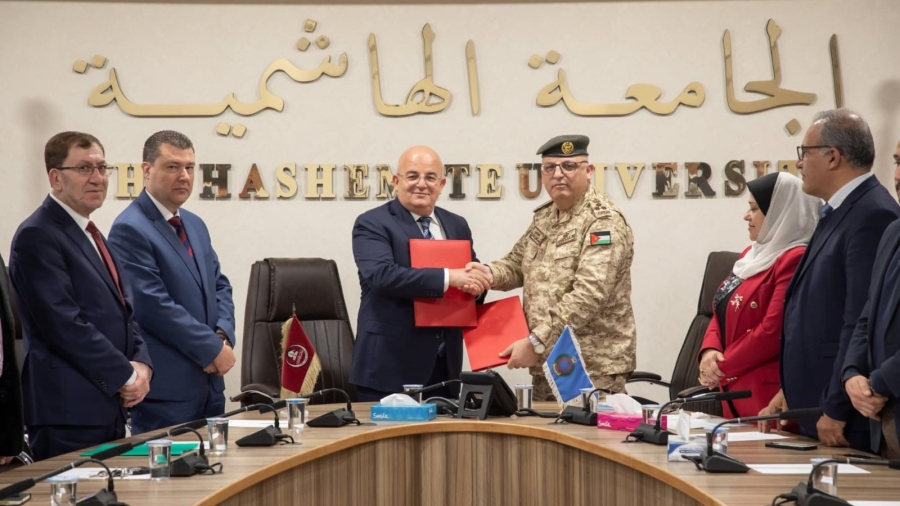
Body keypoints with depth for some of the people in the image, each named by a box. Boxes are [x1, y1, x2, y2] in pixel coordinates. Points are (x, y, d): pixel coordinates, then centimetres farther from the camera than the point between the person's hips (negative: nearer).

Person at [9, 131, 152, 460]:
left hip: (109, 407, 9)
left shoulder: (91, 236, 19)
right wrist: (125, 376, -12)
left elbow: (123, 313, 20)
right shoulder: (38, 236, -10)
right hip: (68, 414, -9)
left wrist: (141, 364, 1)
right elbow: (64, 324, -18)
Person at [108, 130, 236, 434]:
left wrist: (223, 336, -3)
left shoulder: (195, 225, 15)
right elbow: (155, 305, -19)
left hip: (209, 381, 8)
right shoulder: (130, 230, -13)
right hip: (165, 388, -8)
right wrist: (212, 348, -13)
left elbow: (219, 286, 17)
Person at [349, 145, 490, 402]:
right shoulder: (372, 224, -6)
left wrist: (475, 283, -9)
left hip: (444, 362, 6)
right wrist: (448, 277, -27)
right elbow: (382, 275, -22)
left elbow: (475, 273, 17)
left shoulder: (457, 225, 14)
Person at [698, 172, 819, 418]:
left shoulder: (795, 259, -14)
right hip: (736, 391, 9)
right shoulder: (753, 254, 16)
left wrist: (722, 368, -10)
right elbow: (723, 312, 17)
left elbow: (773, 331, -20)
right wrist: (710, 351, -3)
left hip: (768, 394, -9)